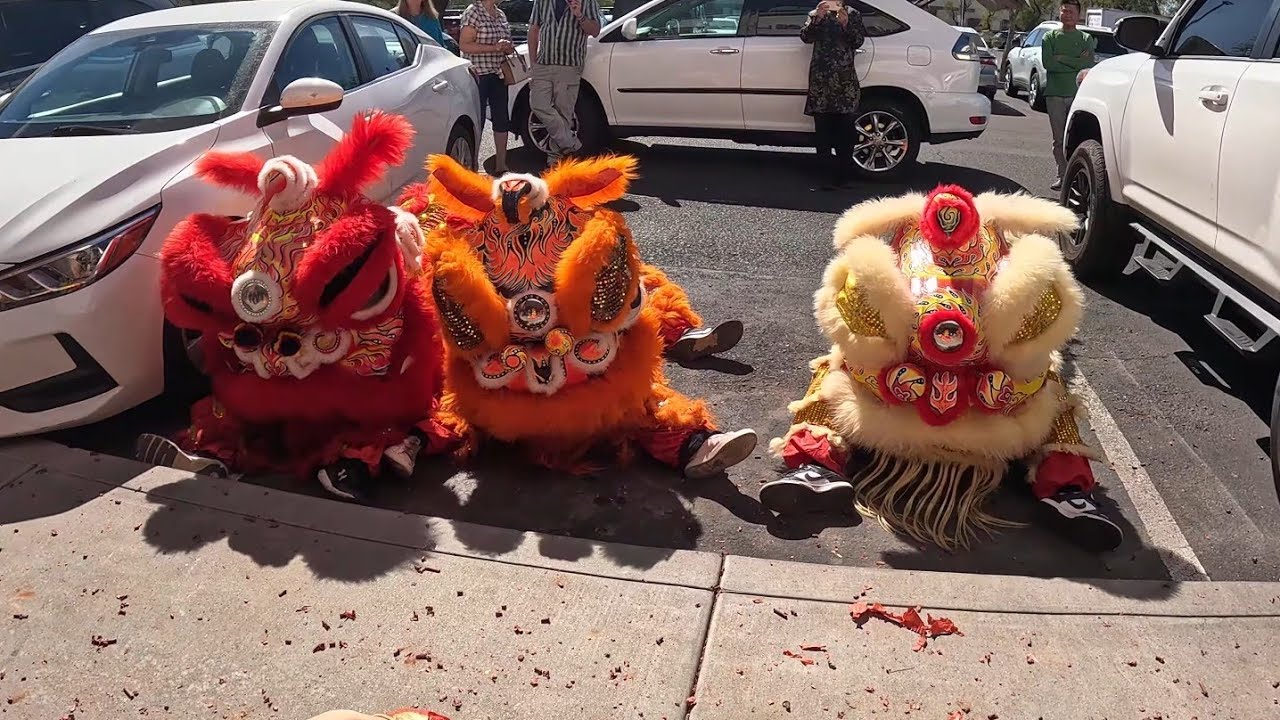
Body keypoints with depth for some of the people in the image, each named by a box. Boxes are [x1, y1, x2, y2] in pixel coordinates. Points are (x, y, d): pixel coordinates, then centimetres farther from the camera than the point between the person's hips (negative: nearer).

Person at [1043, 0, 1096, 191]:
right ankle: (1062, 175, 8)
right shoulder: (1050, 37, 10)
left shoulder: (1086, 39, 9)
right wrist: (1076, 64, -6)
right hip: (1054, 94, 1)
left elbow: (1089, 65, -6)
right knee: (1059, 139, 2)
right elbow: (1048, 63, -5)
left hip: (1078, 94, -1)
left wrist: (1062, 59, -9)